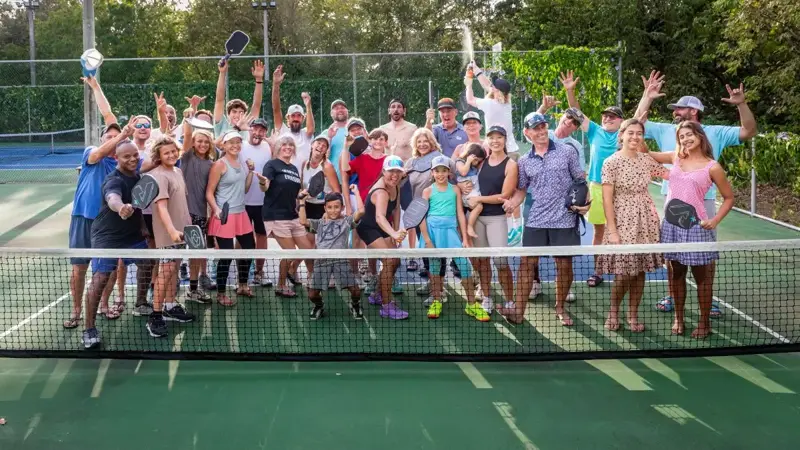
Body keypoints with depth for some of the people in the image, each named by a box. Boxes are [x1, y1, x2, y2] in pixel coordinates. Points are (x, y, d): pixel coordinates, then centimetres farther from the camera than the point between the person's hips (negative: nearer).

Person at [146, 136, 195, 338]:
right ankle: (155, 316, -4)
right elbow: (161, 207, -29)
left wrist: (188, 221, 19)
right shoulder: (159, 176, -20)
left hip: (180, 230, 9)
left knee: (174, 268, 16)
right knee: (166, 271, -9)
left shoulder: (177, 171, 9)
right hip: (167, 233, -9)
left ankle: (170, 306, 28)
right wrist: (172, 230, -40)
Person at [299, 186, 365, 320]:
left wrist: (356, 192, 4)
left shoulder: (346, 221, 12)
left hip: (341, 260, -2)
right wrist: (302, 202, 4)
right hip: (322, 260, 2)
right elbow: (303, 221, 4)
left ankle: (355, 305, 26)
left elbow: (361, 211, -3)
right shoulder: (319, 223, 19)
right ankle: (319, 306, 33)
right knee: (312, 294, -2)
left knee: (355, 291, -10)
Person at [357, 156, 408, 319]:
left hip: (383, 227, 9)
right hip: (368, 228, -9)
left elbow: (396, 209, 8)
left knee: (395, 262, 12)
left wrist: (396, 231, 1)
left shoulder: (395, 187, -6)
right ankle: (387, 306, -17)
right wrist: (394, 233, -67)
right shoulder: (381, 192, -34)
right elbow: (379, 217, -51)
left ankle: (377, 295, 33)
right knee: (388, 261, -22)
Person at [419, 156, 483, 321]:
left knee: (464, 263, -8)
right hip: (433, 229, 0)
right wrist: (427, 240, -7)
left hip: (451, 229, 0)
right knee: (434, 264, 6)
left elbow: (460, 214, 8)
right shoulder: (428, 191, 5)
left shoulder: (455, 190, 8)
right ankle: (436, 302, 22)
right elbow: (422, 217, 1)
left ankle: (472, 304, 1)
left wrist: (465, 238, 3)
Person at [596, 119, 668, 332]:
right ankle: (613, 313, 17)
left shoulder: (646, 160, 7)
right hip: (622, 221, -5)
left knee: (640, 271, 7)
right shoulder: (611, 162, -8)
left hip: (646, 221, 5)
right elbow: (607, 199, -10)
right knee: (623, 273, -5)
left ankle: (633, 315, 20)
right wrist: (612, 230, -14)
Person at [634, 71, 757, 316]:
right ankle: (671, 296, 20)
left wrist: (741, 104, -17)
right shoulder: (665, 130, 6)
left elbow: (749, 131, -3)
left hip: (704, 202, -1)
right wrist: (647, 97, -4)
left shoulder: (715, 133, 1)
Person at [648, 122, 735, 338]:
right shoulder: (675, 158, 8)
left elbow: (729, 198, 3)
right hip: (671, 224, 4)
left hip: (696, 227, -4)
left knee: (702, 276, 5)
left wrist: (715, 220, -10)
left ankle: (704, 322, 17)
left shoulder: (712, 167, -4)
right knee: (676, 273, 11)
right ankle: (678, 318, 24)